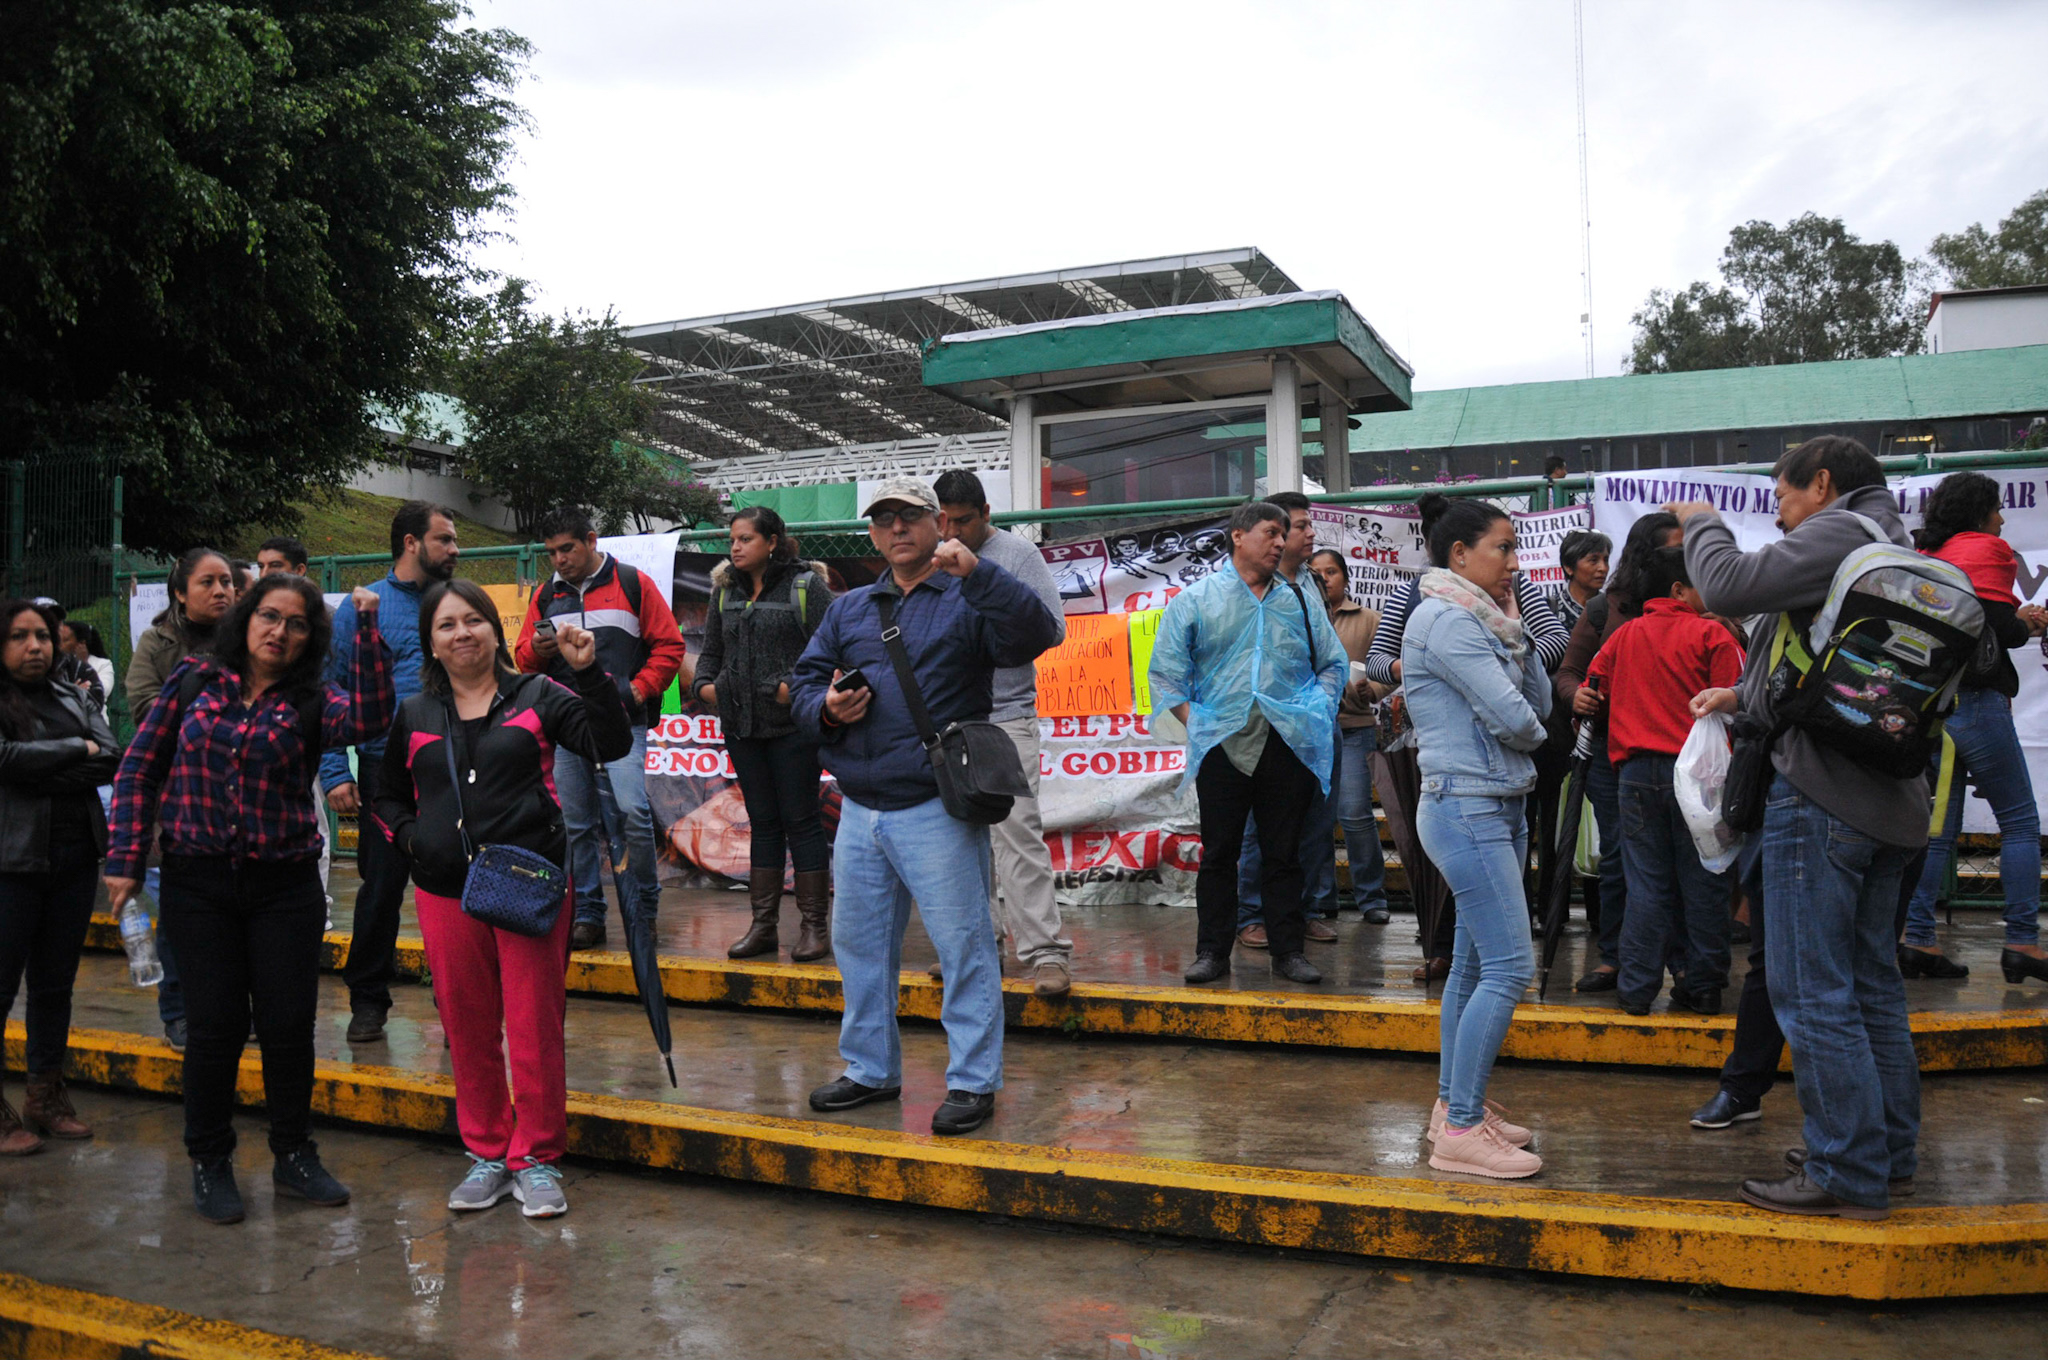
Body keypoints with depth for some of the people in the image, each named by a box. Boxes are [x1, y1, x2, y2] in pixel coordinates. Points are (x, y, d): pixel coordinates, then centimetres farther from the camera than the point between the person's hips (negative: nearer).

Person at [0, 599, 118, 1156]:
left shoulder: (74, 698, 11)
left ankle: (46, 1099, 23)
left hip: (75, 858, 5)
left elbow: (112, 760, -1)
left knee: (56, 983, 12)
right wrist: (78, 749, -8)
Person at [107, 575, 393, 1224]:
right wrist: (125, 858, -1)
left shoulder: (310, 702, 1)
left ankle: (294, 1155, 23)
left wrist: (367, 629, -23)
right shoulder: (193, 682, 4)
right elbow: (139, 769, 5)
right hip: (198, 882, 0)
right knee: (217, 1023, 3)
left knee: (289, 1023, 3)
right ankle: (209, 1163, 22)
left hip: (284, 885, 0)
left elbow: (369, 718, -21)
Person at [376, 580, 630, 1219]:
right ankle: (487, 1151, 26)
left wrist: (589, 672, -18)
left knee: (536, 1027, 0)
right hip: (445, 894, 3)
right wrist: (411, 838, 3)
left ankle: (536, 1159, 14)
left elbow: (609, 744, -7)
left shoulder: (537, 697, 4)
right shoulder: (414, 716, 13)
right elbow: (388, 798, 22)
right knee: (468, 1029, 11)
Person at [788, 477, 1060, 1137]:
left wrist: (977, 573, -28)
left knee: (964, 945, -1)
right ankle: (871, 1069, 30)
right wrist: (826, 707, -4)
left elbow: (1035, 636, -18)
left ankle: (972, 1080, 11)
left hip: (937, 812, -6)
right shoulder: (848, 610, 17)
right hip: (860, 811, 6)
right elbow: (803, 682, 18)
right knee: (859, 944, 15)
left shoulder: (968, 600, 0)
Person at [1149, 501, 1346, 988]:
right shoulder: (1195, 600, 7)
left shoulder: (1300, 601, 15)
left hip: (1288, 745, 2)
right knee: (1218, 852, 2)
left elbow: (1333, 663, 20)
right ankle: (1212, 951, 12)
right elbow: (1166, 670, 5)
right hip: (1222, 744, -2)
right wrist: (1195, 722, -5)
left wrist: (1318, 711, 5)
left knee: (1283, 853, 6)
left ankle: (1288, 951, 14)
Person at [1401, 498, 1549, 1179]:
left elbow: (1540, 702, 12)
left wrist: (1517, 632, 3)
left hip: (1498, 807, 10)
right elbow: (1512, 718, -18)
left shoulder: (1481, 619, 16)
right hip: (1465, 808, -10)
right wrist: (1531, 731, 4)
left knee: (1474, 963, 12)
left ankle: (1454, 1104, 21)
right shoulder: (1446, 620, -14)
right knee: (1509, 965, -12)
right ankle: (1460, 1129, -8)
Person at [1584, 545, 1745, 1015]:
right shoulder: (1711, 635, -2)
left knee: (1646, 884, 6)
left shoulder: (1625, 635, 10)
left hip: (1638, 770, 3)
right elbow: (1734, 704, -7)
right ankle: (1702, 986, 12)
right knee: (1702, 883, 6)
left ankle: (1638, 989, 7)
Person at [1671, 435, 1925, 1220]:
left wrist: (1701, 523, -2)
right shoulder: (1892, 548, 21)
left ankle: (1850, 1176, 0)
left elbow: (1729, 587, -20)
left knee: (1812, 992, -5)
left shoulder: (1839, 531, -9)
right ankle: (1890, 1147, 28)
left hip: (1822, 794, -10)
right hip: (1889, 800, 10)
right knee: (1870, 982, 18)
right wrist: (1750, 698, 24)